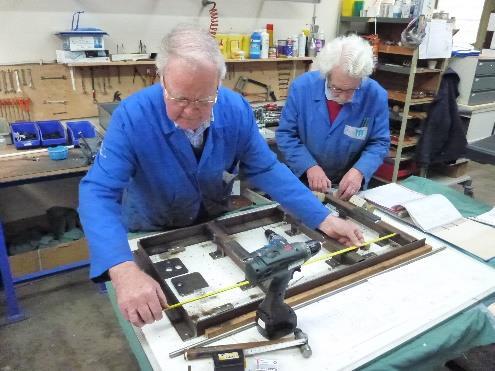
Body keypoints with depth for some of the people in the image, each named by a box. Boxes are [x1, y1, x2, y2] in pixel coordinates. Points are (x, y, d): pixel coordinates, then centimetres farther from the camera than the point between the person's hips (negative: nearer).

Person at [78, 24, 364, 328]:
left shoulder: (237, 109, -21)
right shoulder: (132, 116, -31)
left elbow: (266, 169, -15)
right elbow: (98, 194, -36)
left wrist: (323, 219, -22)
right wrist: (124, 271, -53)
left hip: (214, 225, 3)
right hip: (151, 234, -2)